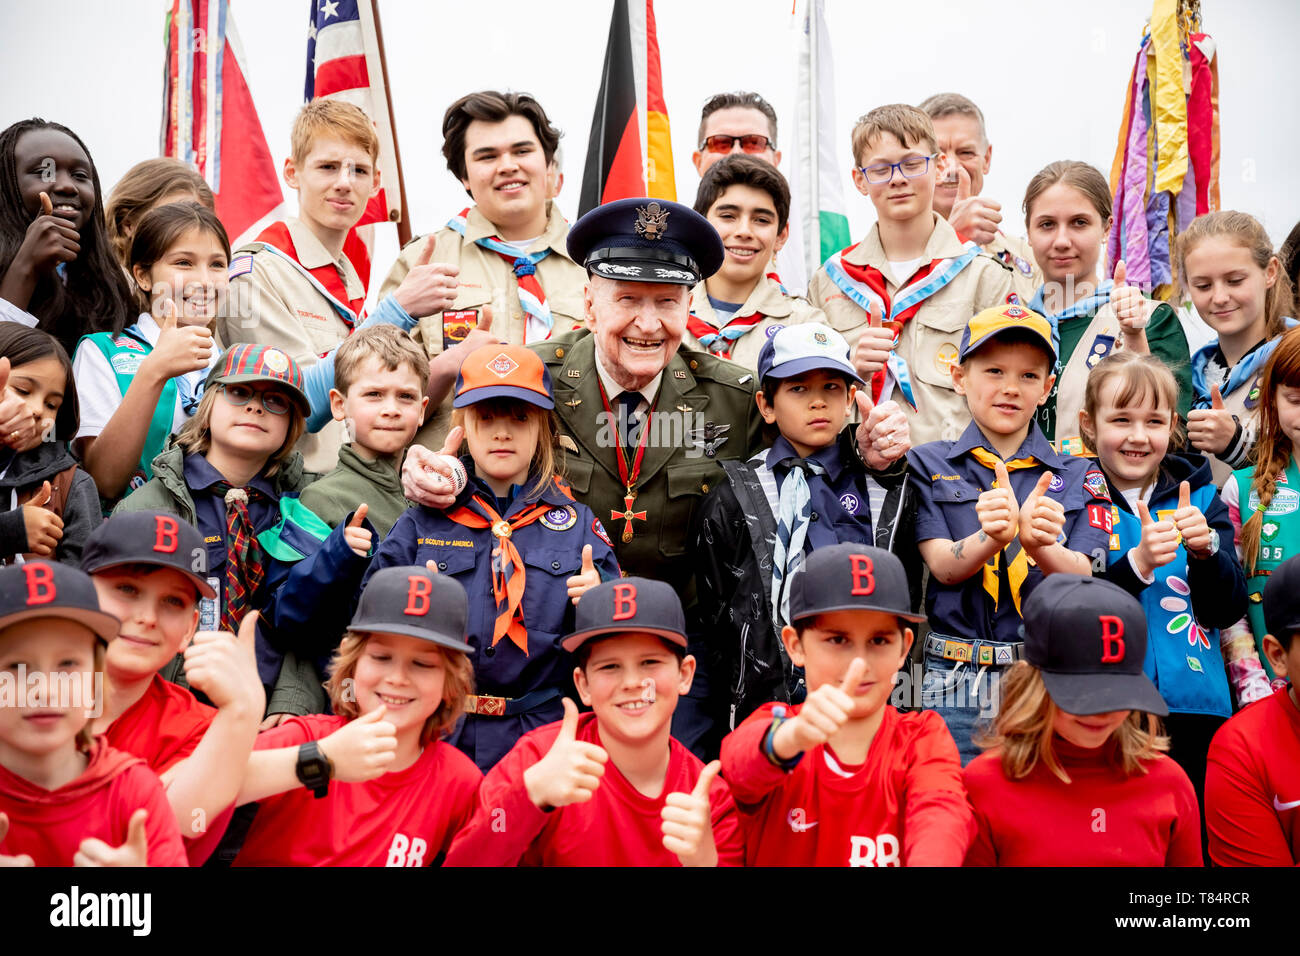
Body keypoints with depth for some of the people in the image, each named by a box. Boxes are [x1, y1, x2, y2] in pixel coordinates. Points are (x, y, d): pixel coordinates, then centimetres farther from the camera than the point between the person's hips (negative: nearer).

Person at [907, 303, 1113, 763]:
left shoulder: (1078, 477, 9)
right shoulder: (928, 465, 6)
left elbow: (1081, 578, -4)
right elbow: (943, 566, -6)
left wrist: (1039, 545, -27)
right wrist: (991, 539, -29)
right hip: (955, 686, -1)